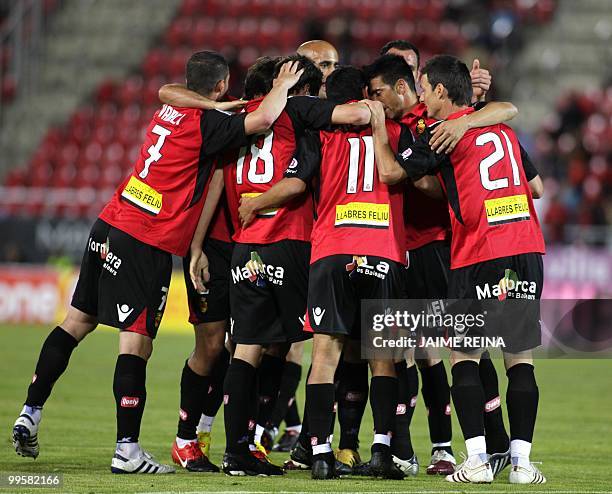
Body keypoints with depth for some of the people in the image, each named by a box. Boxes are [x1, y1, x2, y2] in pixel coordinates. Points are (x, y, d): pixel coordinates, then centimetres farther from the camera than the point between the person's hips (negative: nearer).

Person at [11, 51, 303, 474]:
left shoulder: (170, 110, 12)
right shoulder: (207, 124, -13)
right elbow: (262, 119, -23)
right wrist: (283, 86, -3)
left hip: (109, 227, 8)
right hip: (147, 245, -8)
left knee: (79, 320, 15)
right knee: (137, 342, -8)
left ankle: (30, 414, 16)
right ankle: (127, 448, -9)